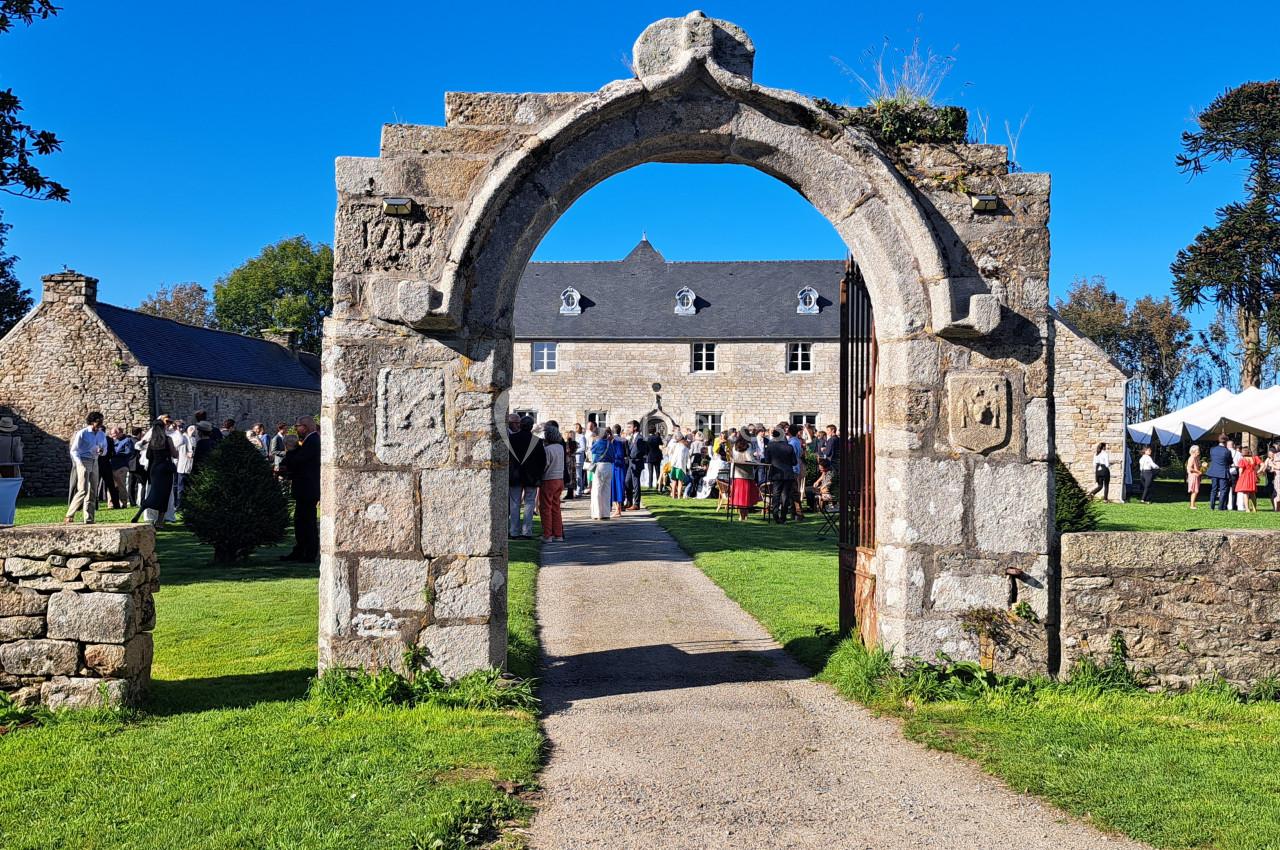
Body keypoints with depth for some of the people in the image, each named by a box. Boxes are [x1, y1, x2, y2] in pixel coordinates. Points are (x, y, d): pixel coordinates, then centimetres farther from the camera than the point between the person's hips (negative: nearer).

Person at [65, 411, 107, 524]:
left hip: (95, 463, 6)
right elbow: (74, 450, -5)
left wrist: (102, 451, -6)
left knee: (93, 492, 4)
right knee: (83, 490, -16)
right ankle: (69, 515, -7)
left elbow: (105, 449, 19)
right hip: (83, 461, -6)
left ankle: (89, 519, 7)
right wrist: (80, 463, -17)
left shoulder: (102, 435, 10)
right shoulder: (82, 433, -7)